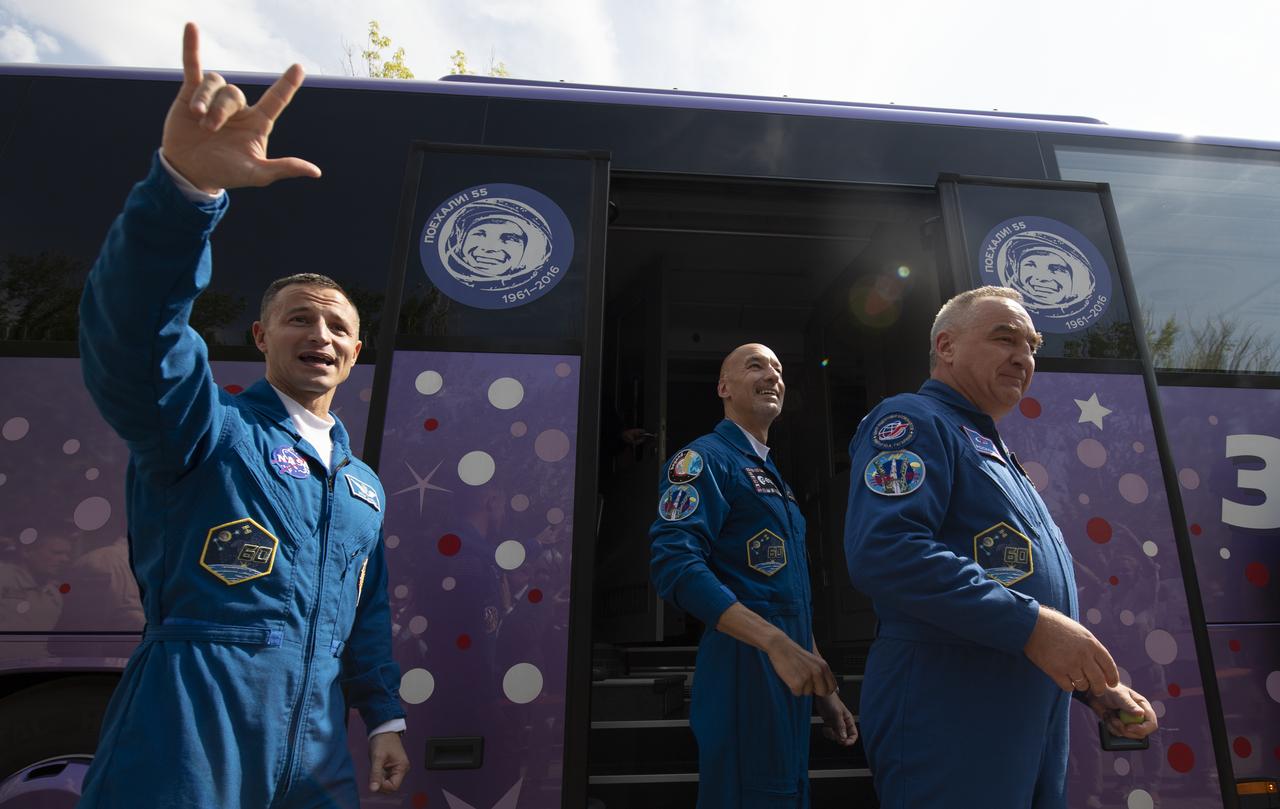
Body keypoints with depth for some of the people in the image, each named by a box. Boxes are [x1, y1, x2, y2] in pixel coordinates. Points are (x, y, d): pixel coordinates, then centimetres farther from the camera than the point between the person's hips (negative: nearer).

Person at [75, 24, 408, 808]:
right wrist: (187, 184, -41)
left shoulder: (363, 484, 12)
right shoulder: (210, 429, -4)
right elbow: (133, 335, -26)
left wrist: (385, 717, 16)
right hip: (186, 742, -5)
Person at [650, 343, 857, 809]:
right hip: (744, 670, -9)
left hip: (791, 680, 9)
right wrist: (775, 642, -27)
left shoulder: (774, 480, 18)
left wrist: (823, 690, 19)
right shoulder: (705, 457, -9)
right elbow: (675, 563, -24)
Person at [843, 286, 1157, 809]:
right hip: (949, 720, -9)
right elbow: (883, 551, -29)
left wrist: (1094, 685, 15)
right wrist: (1031, 623, -24)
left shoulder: (990, 450, 20)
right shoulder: (914, 421, -11)